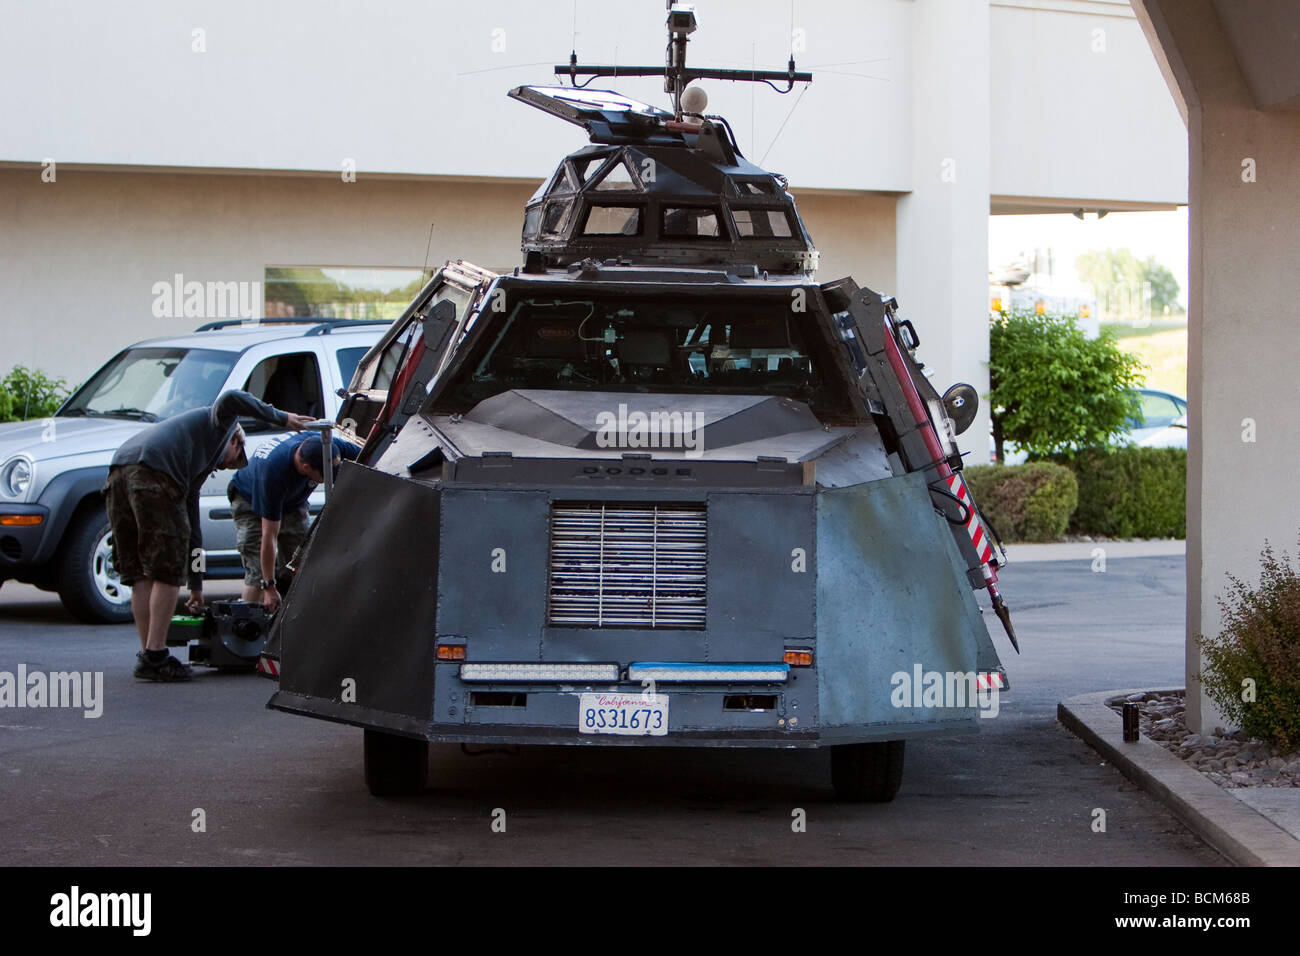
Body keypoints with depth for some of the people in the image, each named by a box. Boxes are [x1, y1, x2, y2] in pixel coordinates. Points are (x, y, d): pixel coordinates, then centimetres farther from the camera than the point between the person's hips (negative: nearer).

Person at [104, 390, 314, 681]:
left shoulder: (198, 468, 40)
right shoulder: (219, 425, 23)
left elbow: (191, 528, 42)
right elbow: (230, 400, -3)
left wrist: (197, 587, 43)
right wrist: (281, 418, 5)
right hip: (153, 475, -8)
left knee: (141, 576, 14)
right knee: (167, 572, -2)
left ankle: (148, 655, 13)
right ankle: (154, 656, -5)